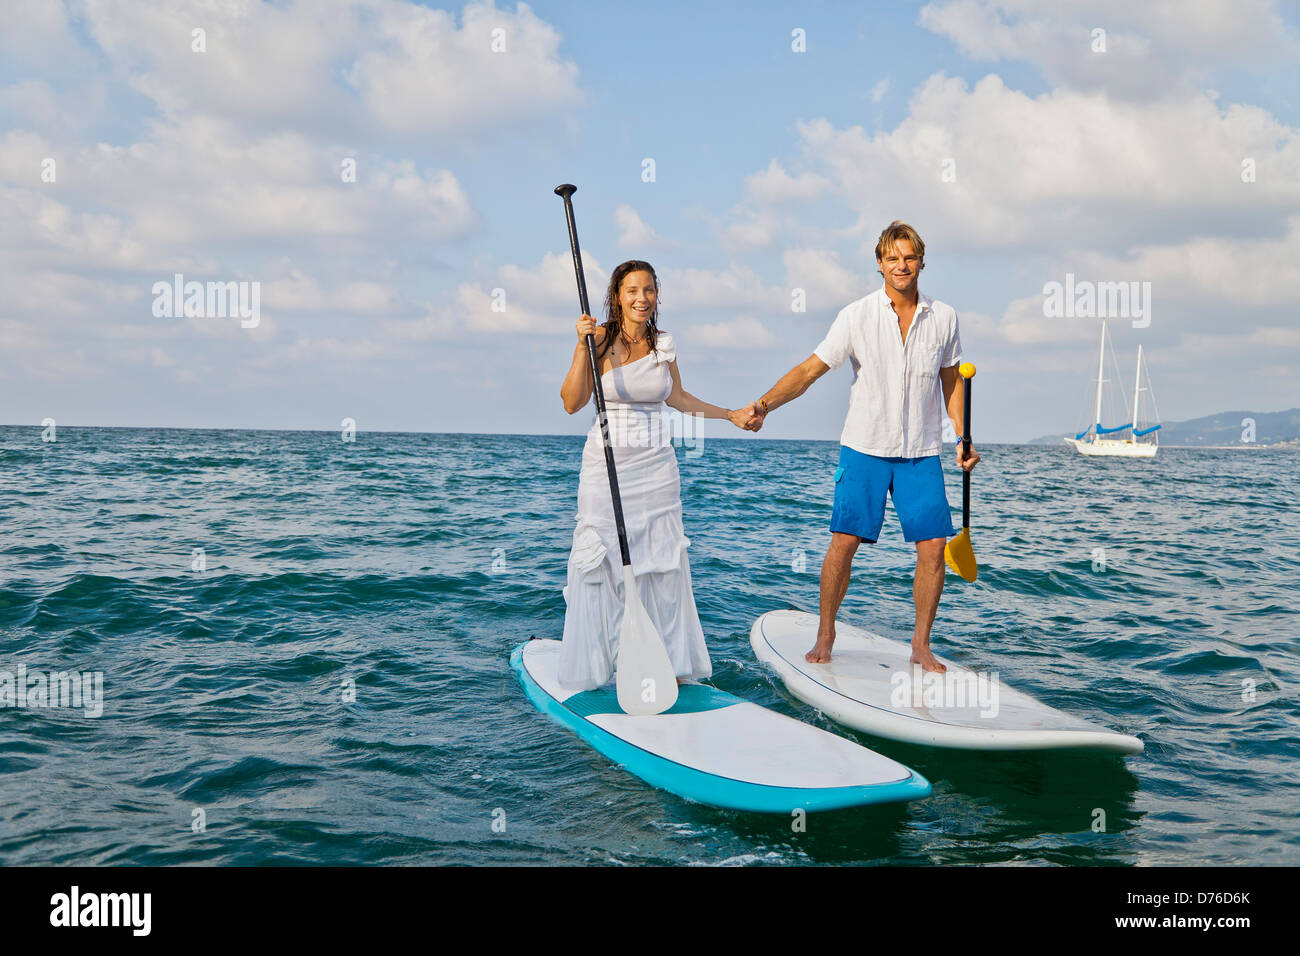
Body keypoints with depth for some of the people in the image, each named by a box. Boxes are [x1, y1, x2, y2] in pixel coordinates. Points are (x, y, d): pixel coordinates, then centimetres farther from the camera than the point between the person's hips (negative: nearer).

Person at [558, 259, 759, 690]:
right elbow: (572, 403, -12)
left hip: (656, 465, 3)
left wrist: (731, 414, 20)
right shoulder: (600, 339, -6)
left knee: (664, 564, 4)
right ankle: (593, 667, 11)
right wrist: (583, 347, -20)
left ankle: (670, 661, 14)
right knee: (600, 562, -1)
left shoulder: (664, 344, 6)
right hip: (606, 464, -3)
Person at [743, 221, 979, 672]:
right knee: (843, 542, -4)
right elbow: (809, 370, -7)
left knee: (934, 547, -3)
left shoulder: (943, 318, 4)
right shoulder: (857, 315, -5)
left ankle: (921, 645, 13)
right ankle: (825, 635, 15)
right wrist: (763, 406, -19)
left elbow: (952, 380, 15)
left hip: (922, 452, 2)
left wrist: (964, 438, 7)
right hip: (865, 448, -2)